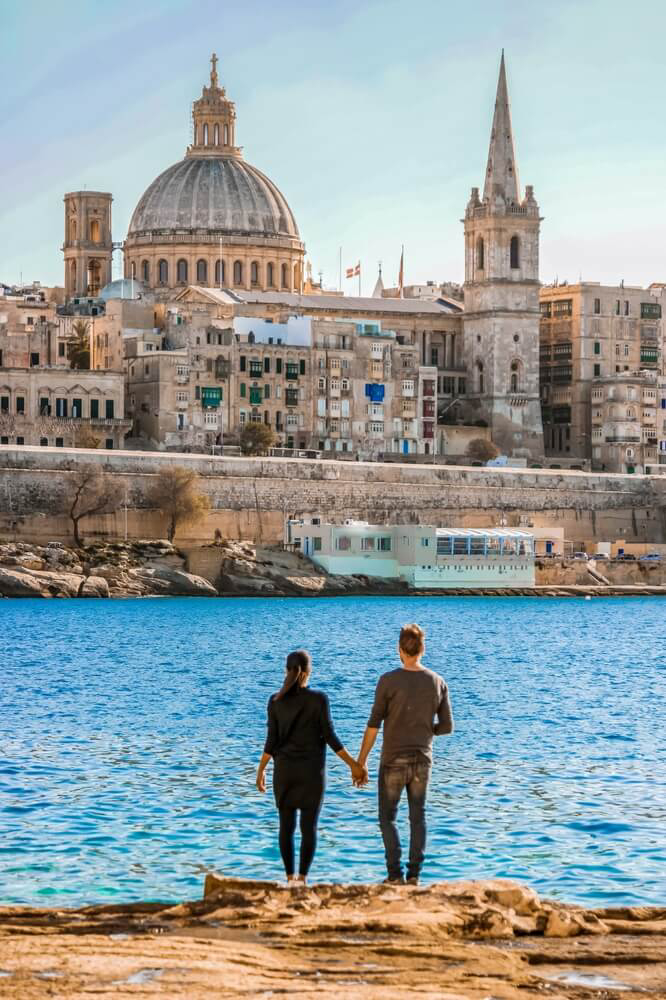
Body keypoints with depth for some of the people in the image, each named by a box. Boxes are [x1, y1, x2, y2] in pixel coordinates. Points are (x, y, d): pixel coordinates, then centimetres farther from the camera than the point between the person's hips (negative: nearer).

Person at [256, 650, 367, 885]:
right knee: (309, 826, 2)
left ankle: (290, 877, 10)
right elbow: (329, 737, -9)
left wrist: (261, 770, 11)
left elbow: (272, 740, -1)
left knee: (286, 825, 9)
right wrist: (353, 765, -3)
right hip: (312, 771, -2)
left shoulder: (276, 701, -2)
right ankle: (302, 878, -3)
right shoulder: (318, 699, -9)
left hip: (284, 770, 2)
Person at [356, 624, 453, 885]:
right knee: (417, 817, 13)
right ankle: (414, 874, 8)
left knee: (387, 817, 9)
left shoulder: (389, 681, -13)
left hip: (393, 761, -3)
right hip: (422, 760, 3)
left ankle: (395, 874, -1)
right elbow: (447, 726, 1)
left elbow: (374, 724, -11)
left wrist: (361, 761, -5)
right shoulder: (437, 682, -2)